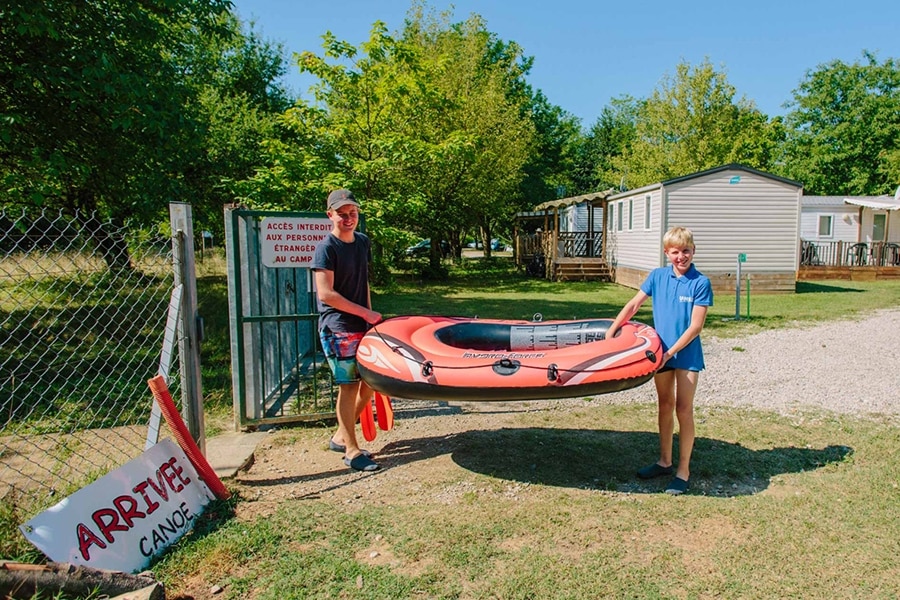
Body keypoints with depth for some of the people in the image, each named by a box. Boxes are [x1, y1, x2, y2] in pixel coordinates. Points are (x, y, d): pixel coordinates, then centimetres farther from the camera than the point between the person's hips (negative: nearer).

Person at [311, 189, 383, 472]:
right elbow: (326, 294, -18)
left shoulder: (363, 242, 10)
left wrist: (370, 316, 12)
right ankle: (352, 451, 8)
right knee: (348, 385, -4)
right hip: (338, 328, -8)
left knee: (370, 382, 10)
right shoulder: (326, 247, -12)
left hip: (362, 326, 8)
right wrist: (365, 312, -15)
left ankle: (340, 437, 26)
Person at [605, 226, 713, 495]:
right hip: (661, 352, 4)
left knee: (683, 410, 1)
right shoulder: (658, 276, 0)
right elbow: (633, 305, 2)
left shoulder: (700, 283, -12)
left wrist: (671, 352, -18)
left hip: (687, 354, -4)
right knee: (665, 406, 15)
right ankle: (664, 462, 29)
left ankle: (683, 471, 12)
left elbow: (695, 326, -15)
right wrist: (610, 332, -4)